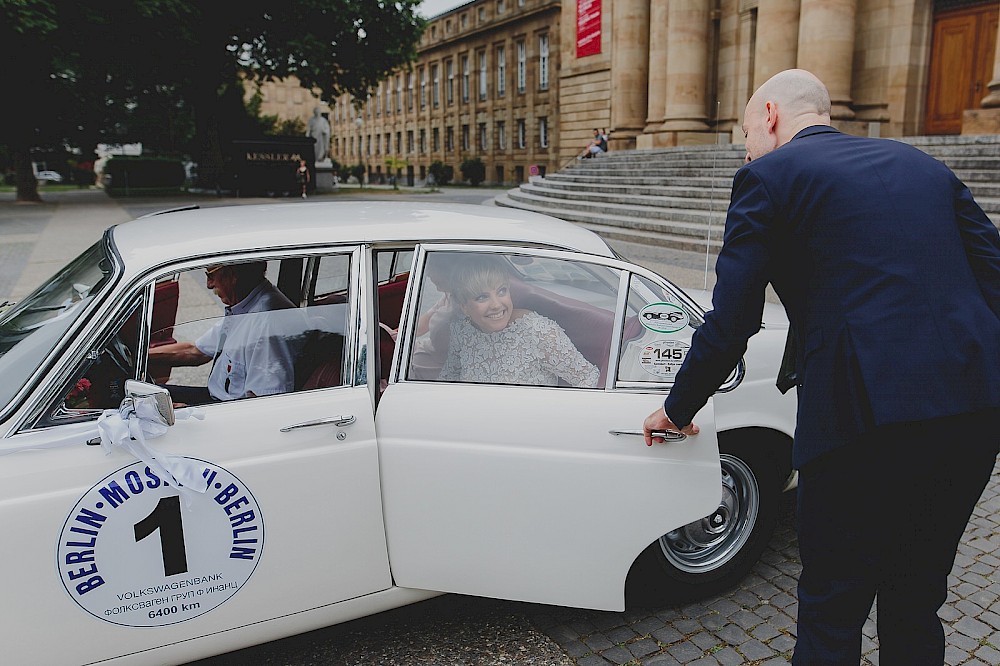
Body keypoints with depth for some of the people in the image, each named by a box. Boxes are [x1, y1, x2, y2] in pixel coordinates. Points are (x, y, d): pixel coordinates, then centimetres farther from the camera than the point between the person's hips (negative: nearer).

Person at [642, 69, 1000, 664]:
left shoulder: (769, 176, 1)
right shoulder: (922, 164, 20)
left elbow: (729, 324, -4)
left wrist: (678, 409, 9)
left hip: (870, 410, -7)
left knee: (832, 612, 12)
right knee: (915, 603, 24)